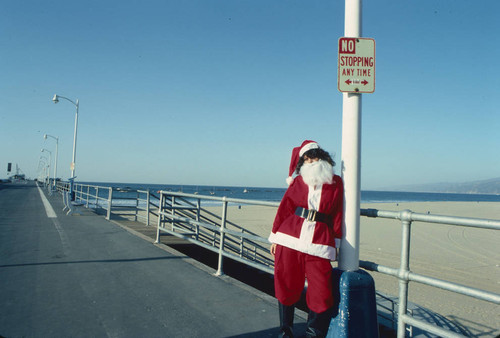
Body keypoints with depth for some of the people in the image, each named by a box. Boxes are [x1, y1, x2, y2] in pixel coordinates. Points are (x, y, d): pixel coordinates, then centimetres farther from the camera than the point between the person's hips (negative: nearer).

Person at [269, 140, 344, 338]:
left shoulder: (335, 183, 9)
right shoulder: (298, 181, 9)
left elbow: (338, 214, 9)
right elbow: (284, 208, 9)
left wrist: (335, 243, 6)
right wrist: (274, 237, 7)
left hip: (319, 245, 0)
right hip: (289, 241, 1)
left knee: (321, 293, -2)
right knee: (287, 288, 9)